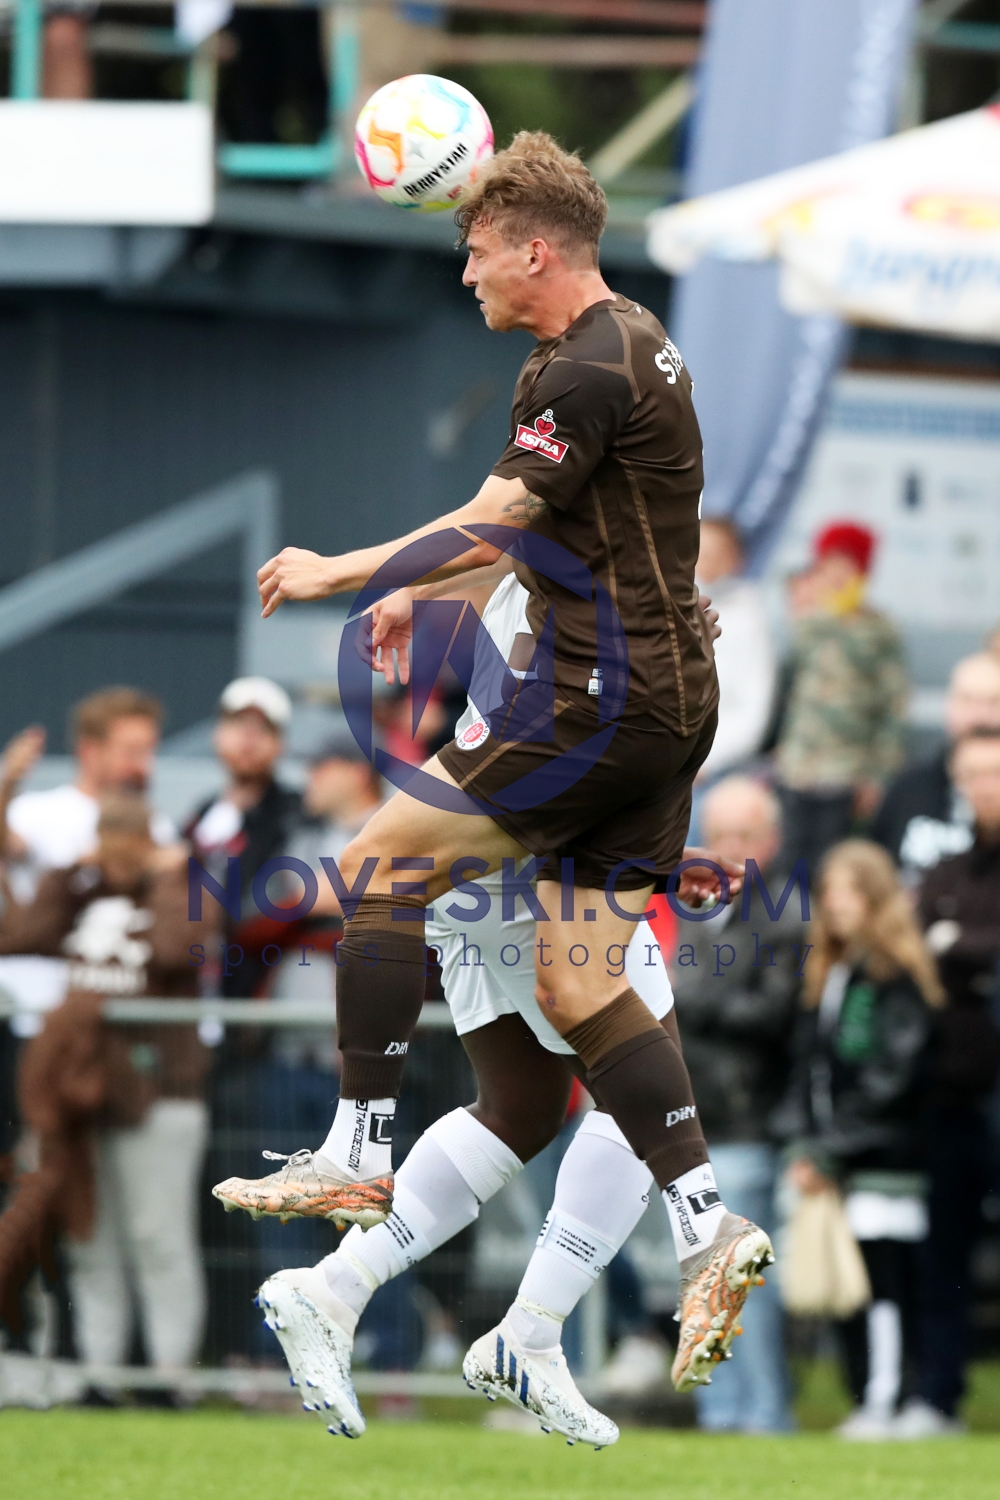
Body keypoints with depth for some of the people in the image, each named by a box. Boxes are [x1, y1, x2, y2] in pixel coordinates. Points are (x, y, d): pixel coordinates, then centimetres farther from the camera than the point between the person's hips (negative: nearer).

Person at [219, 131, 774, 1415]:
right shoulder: (633, 348, 18)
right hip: (667, 696, 10)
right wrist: (424, 591, 30)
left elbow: (488, 526, -19)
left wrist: (342, 571, -8)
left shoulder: (584, 372, -15)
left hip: (602, 701, -10)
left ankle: (357, 1158, -3)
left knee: (381, 867, -4)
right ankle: (710, 1227, -3)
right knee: (577, 977, 7)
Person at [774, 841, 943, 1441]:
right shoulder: (828, 973, 16)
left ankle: (886, 1404, -11)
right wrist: (804, 1141, 4)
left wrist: (830, 1149, -11)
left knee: (884, 1277, -10)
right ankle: (867, 1401, 9)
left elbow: (891, 1078, -13)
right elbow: (810, 1060, 16)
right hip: (838, 1164, 8)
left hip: (887, 1154, -8)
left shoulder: (901, 976, -9)